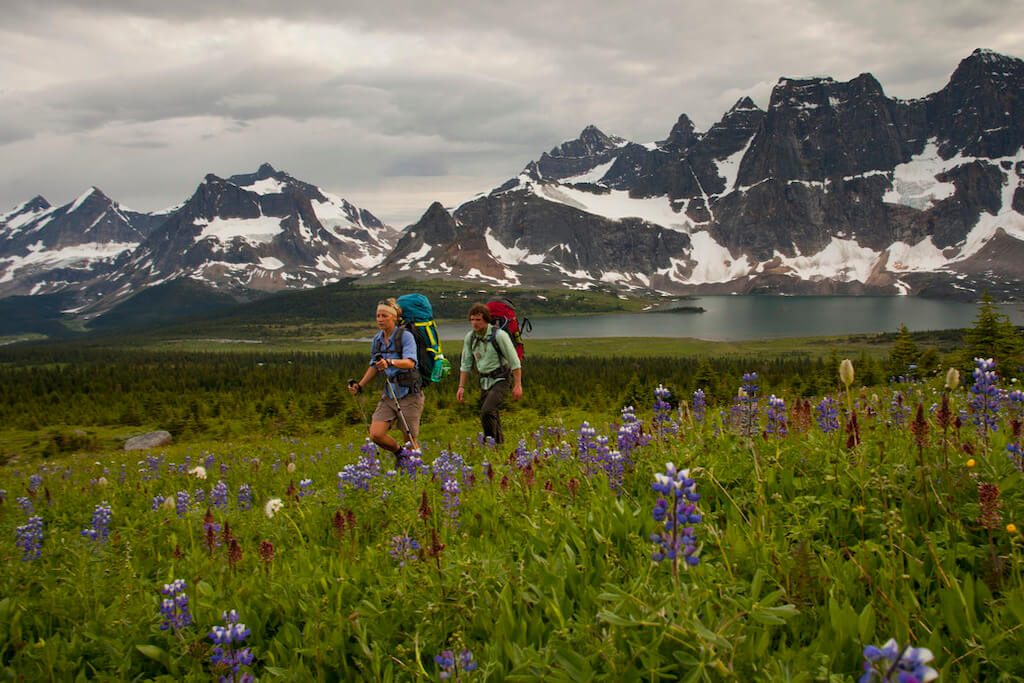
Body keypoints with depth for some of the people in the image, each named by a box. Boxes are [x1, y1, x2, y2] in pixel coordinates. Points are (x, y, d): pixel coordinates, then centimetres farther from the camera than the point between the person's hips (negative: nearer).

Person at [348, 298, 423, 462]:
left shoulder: (405, 336, -13)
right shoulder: (377, 339, 6)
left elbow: (410, 362, -28)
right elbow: (374, 366, 20)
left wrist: (390, 362, -45)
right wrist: (359, 385, 10)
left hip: (409, 394, -5)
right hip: (389, 393, 5)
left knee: (410, 439, 1)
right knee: (376, 434, -7)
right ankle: (398, 452, 23)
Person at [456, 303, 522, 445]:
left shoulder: (499, 335, -15)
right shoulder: (470, 338, 2)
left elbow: (514, 361, -11)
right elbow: (466, 365, 11)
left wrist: (518, 385, -14)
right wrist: (461, 387, 4)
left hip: (500, 380, -6)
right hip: (485, 382, 6)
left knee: (487, 411, -22)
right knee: (491, 417, 9)